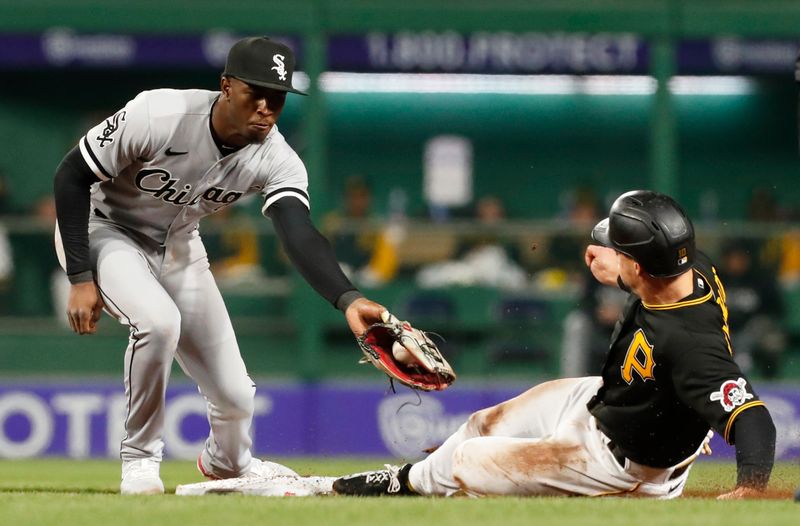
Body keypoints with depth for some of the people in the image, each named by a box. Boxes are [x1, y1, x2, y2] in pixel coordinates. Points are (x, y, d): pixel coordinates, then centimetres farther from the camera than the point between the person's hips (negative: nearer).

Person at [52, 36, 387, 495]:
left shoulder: (276, 160, -22)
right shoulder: (158, 116, -32)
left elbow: (300, 236, -37)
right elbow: (72, 175, -22)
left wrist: (349, 300, -56)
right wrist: (81, 279, -25)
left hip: (176, 246, 4)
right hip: (102, 230, -4)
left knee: (235, 396, 2)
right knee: (158, 321, -35)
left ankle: (228, 461, 40)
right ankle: (140, 459, -12)